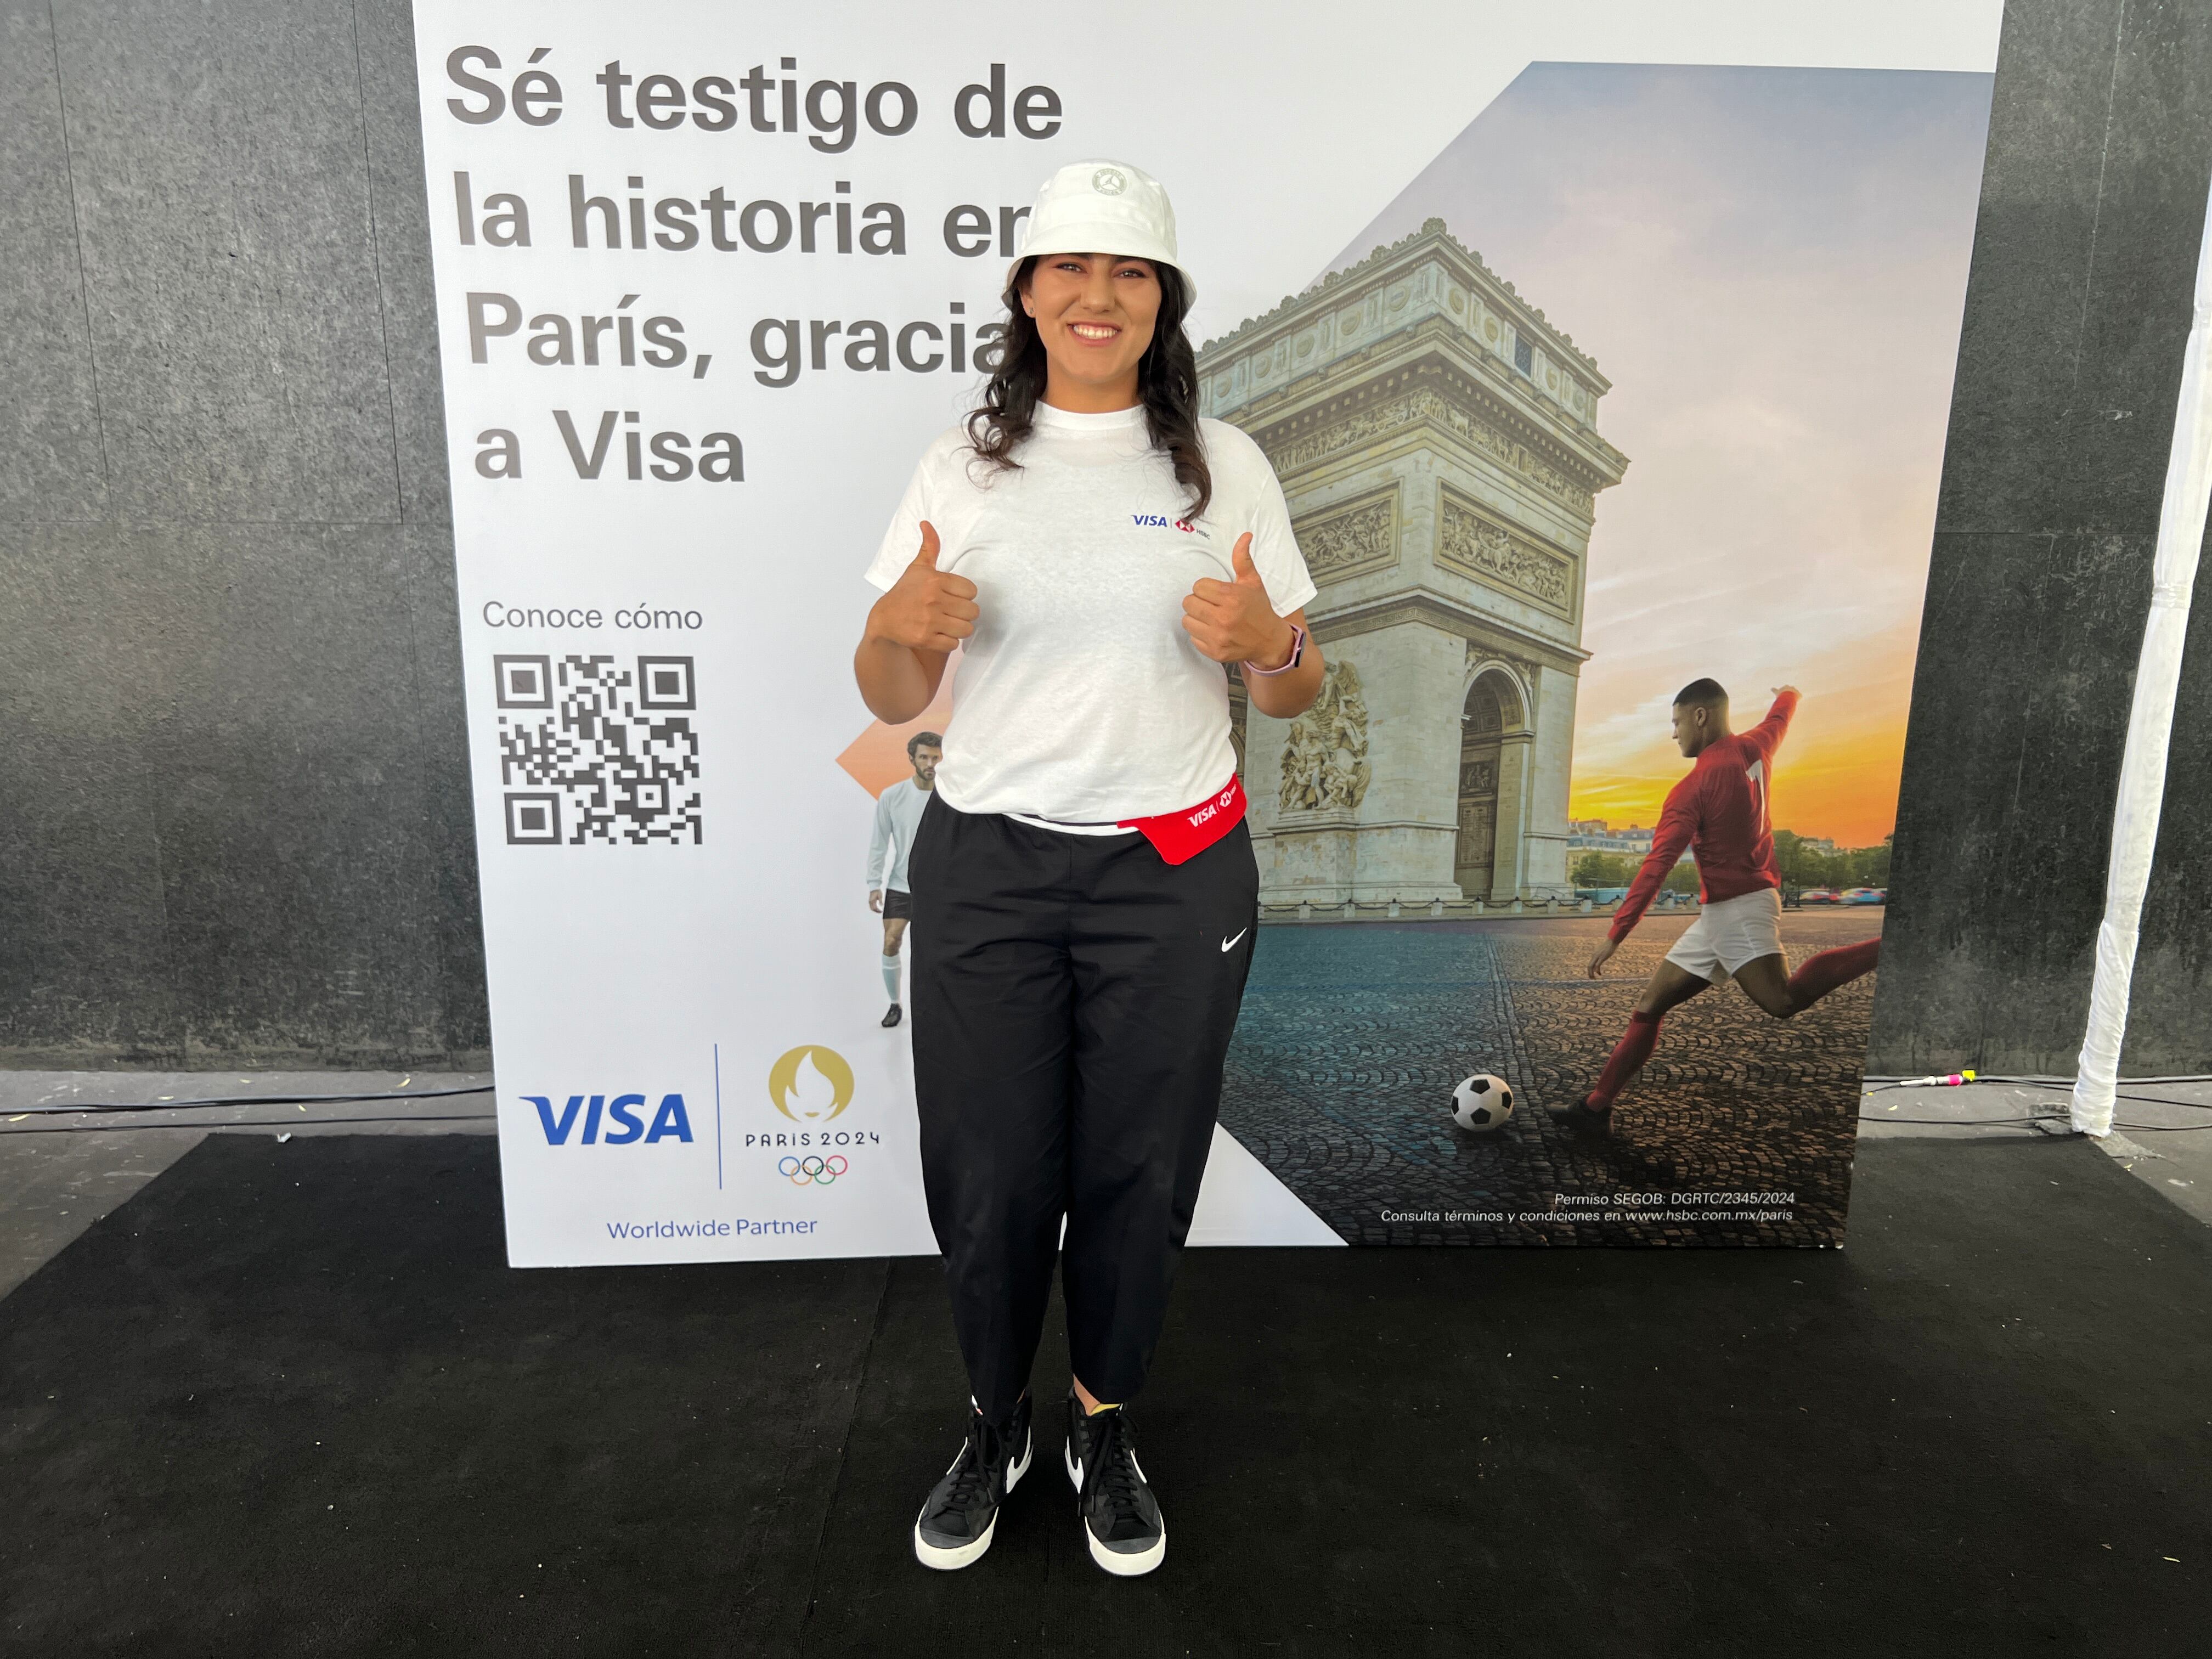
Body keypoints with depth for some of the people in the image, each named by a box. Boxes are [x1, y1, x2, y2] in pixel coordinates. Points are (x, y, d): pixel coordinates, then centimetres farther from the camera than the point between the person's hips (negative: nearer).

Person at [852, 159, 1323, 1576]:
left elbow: (1296, 692, 5)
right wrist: (900, 628, -19)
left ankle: (1105, 1426, 38)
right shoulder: (966, 464, 3)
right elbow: (892, 701, 4)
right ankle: (996, 1421, 37)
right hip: (989, 869, 1)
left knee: (1139, 1169, 12)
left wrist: (1263, 644, -17)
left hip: (1174, 873, 0)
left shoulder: (1224, 464, 2)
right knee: (987, 1170, 8)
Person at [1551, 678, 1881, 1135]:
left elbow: (1655, 869, -20)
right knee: (1650, 1004, 6)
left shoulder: (1692, 789, -15)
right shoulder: (1755, 748, 9)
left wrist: (1615, 935, -18)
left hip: (1736, 908, -10)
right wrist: (1789, 694, 58)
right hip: (1717, 916, 10)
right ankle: (1596, 1107, 6)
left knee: (1784, 1000, -28)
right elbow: (1780, 716, 34)